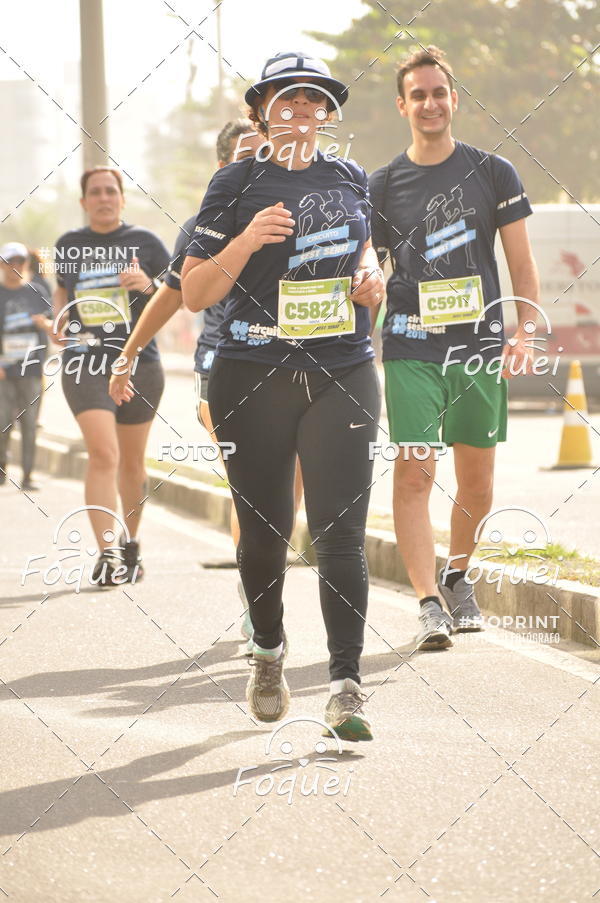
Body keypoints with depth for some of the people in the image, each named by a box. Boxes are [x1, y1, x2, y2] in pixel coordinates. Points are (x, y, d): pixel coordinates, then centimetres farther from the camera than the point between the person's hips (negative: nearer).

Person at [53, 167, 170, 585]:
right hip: (85, 362, -1)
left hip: (139, 362, 1)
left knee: (131, 462, 12)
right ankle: (107, 554, -21)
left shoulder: (144, 241, 4)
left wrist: (149, 285, -15)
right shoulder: (69, 245, 9)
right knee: (103, 453, -18)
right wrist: (60, 315, 4)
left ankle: (131, 545, 33)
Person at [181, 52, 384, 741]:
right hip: (253, 378, -1)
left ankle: (345, 686, -11)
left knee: (341, 534, -9)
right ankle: (268, 651, 33)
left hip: (343, 377, 1)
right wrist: (247, 241, -17)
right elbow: (194, 294, -2)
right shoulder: (236, 184, 0)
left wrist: (370, 273, 7)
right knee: (264, 529, 7)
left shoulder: (350, 179, 10)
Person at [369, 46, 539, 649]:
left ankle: (457, 575, 30)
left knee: (477, 477, 7)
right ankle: (429, 602, -15)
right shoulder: (382, 186, 6)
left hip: (480, 344, 1)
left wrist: (525, 334, -6)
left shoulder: (492, 173, 6)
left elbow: (521, 264, 6)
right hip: (411, 347, -1)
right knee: (414, 472, -13)